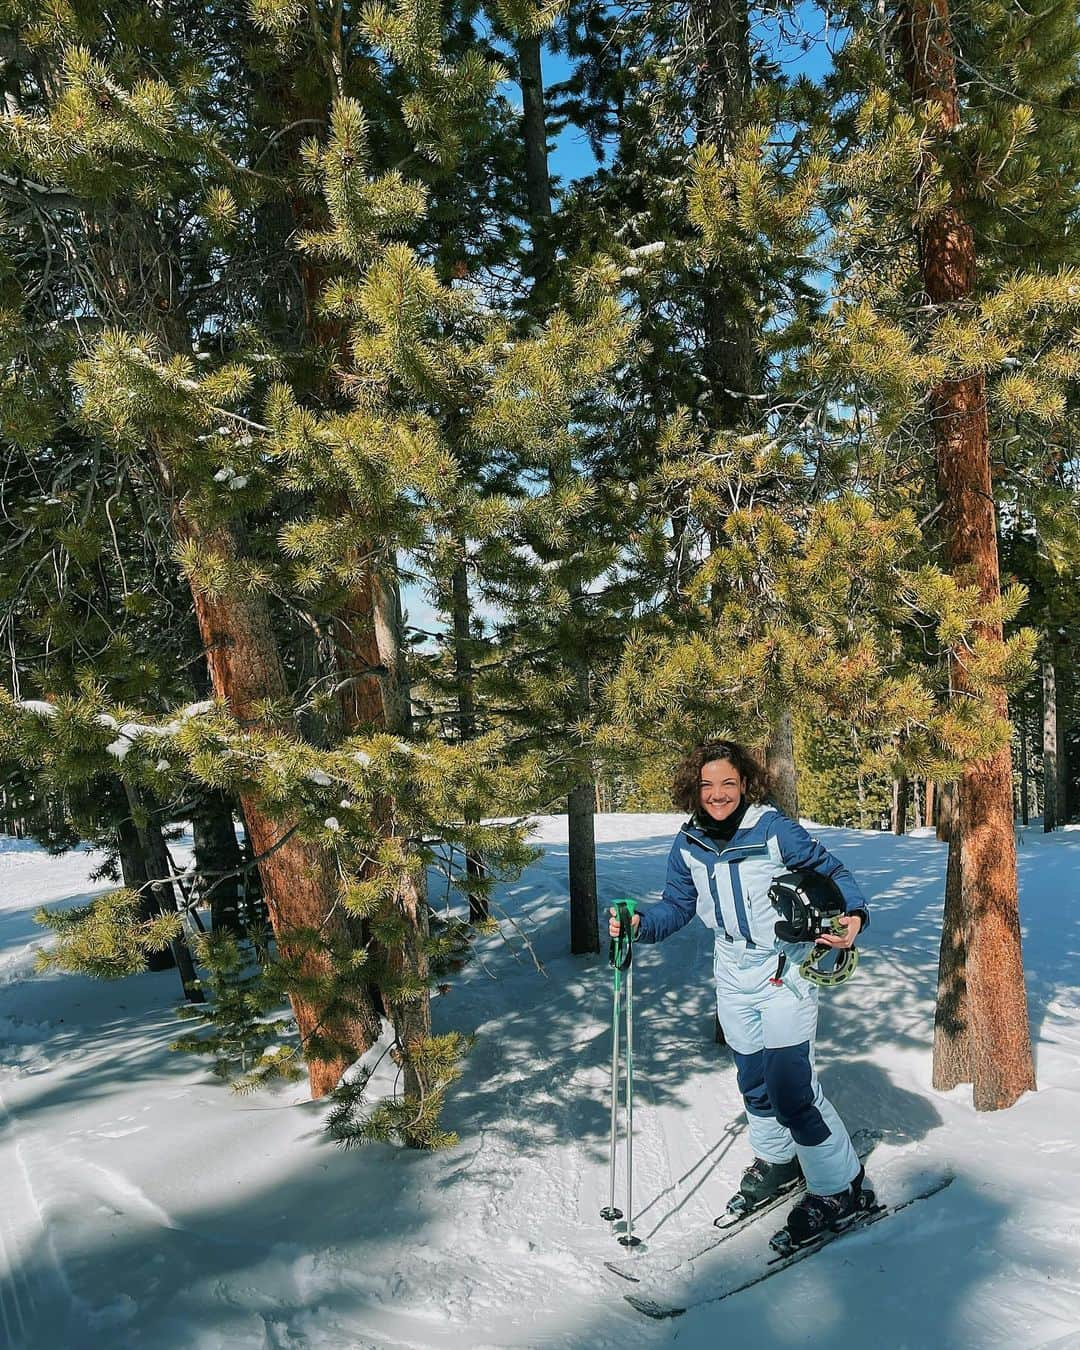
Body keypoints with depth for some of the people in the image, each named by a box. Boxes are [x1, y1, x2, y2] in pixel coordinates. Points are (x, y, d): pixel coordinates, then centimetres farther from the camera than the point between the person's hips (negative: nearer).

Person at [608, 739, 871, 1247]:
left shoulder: (772, 827, -15)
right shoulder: (688, 843, 0)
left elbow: (830, 871, -8)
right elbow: (677, 905, 7)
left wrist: (853, 914, -26)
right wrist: (639, 923, -10)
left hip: (784, 969, -5)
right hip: (732, 972, 6)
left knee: (791, 1089, -8)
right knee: (754, 1080, 19)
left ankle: (840, 1186, 14)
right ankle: (775, 1162, 43)